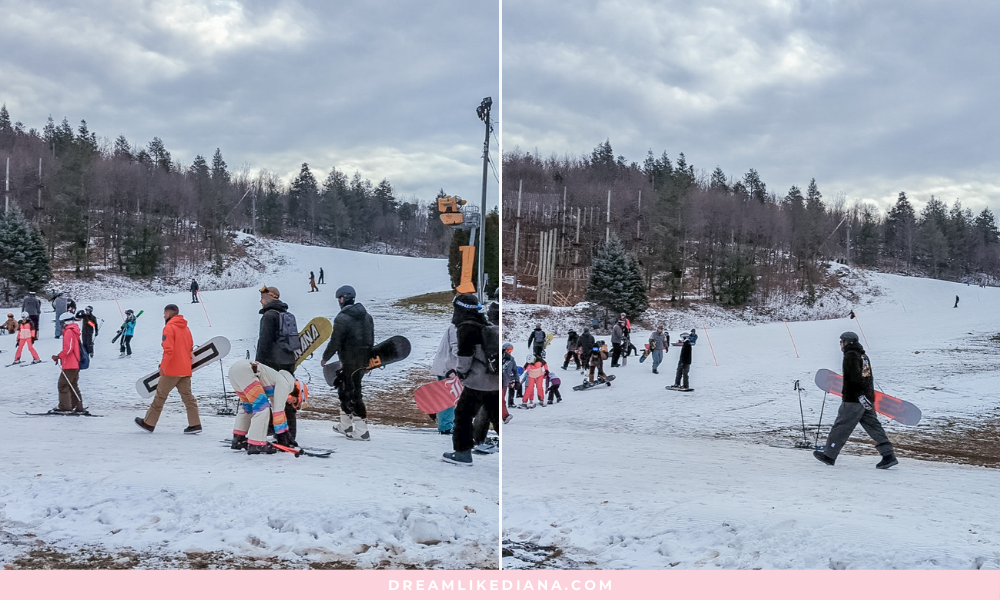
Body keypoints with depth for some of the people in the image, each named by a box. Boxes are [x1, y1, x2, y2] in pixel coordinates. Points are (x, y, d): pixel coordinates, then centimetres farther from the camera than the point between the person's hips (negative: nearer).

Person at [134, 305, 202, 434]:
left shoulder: (169, 327, -11)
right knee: (187, 395, 6)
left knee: (160, 395, 4)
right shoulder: (185, 328, 14)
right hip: (185, 369, 7)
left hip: (172, 369, -7)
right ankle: (195, 424, 0)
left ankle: (149, 423, 13)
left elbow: (168, 350, -19)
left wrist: (163, 366, -14)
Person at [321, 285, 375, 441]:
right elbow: (371, 340, 15)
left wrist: (325, 358, 0)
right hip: (363, 361, 8)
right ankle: (346, 425, 29)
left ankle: (362, 431, -3)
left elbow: (335, 342, -14)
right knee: (344, 389, 21)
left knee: (352, 394, -3)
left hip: (349, 362, -8)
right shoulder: (366, 316, 9)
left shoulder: (342, 319, -16)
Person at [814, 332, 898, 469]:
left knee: (841, 427, 1)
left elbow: (855, 376, -22)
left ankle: (829, 455, 9)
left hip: (853, 400, -8)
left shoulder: (850, 355, -11)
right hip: (867, 399, 9)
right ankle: (888, 455, -2)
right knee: (874, 427, 6)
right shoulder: (864, 356, 17)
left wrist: (860, 395, -25)